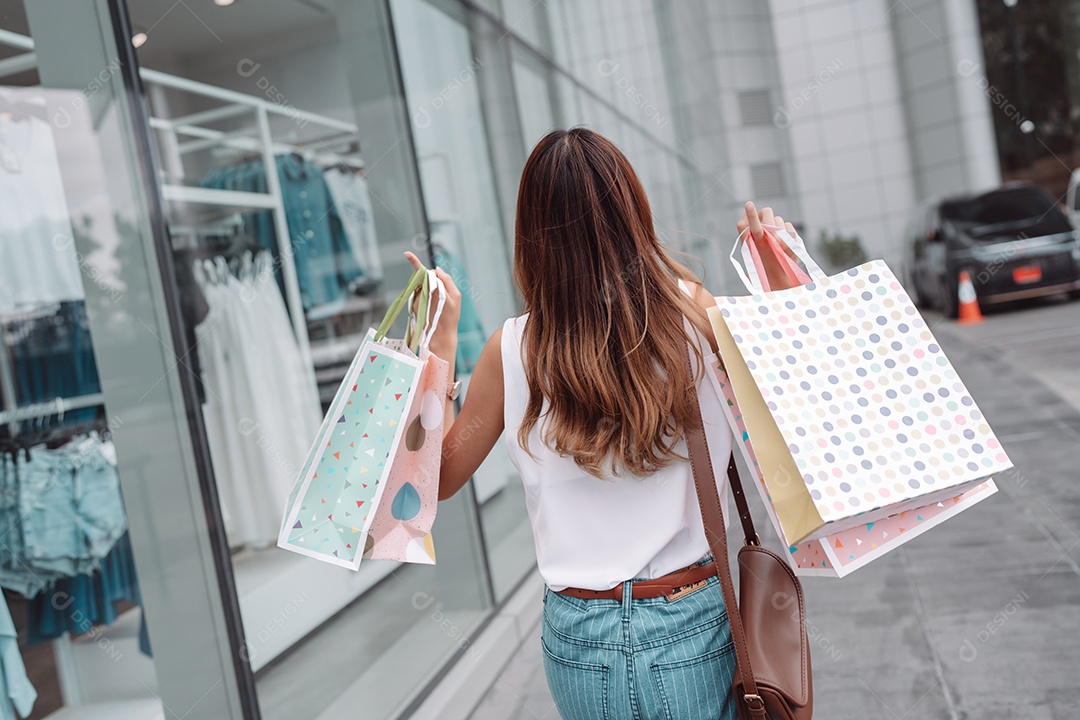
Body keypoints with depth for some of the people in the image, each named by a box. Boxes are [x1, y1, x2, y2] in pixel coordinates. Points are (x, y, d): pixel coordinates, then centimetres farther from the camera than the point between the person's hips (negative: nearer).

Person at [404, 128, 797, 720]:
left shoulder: (512, 350, -11)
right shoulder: (694, 312, -13)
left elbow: (440, 477, 2)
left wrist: (440, 338, 4)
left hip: (579, 642, 2)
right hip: (692, 626, -1)